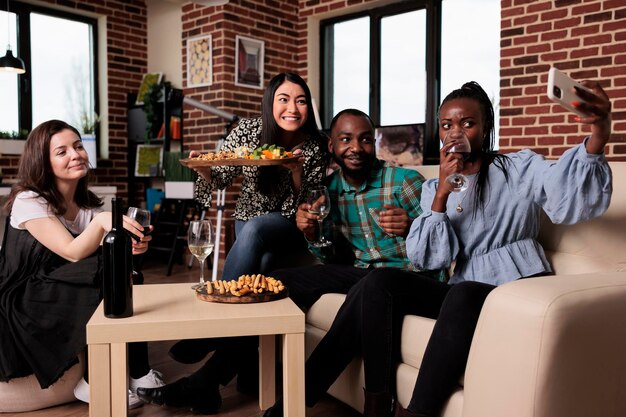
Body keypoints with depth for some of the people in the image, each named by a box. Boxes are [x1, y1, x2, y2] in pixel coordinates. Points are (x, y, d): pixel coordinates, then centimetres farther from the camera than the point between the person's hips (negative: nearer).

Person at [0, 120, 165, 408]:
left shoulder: (88, 202, 4)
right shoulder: (28, 200, -15)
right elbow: (73, 253, -25)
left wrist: (127, 247, -30)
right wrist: (100, 222, -44)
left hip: (66, 293, 6)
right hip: (24, 301, -6)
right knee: (106, 273, -28)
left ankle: (136, 373, -13)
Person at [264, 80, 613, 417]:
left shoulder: (521, 169, 2)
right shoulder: (434, 188, 12)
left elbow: (571, 197, -20)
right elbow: (429, 259, -1)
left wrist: (597, 140, -41)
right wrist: (442, 195, -14)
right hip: (462, 293, 4)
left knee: (463, 294, -35)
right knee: (381, 282, -17)